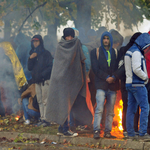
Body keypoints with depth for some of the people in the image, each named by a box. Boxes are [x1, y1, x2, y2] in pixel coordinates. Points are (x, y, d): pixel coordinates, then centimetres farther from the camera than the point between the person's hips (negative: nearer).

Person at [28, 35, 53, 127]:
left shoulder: (46, 53, -3)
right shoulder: (33, 54, 16)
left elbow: (50, 66, -7)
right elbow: (30, 68, 12)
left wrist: (43, 74, -14)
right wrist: (30, 59, -4)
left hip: (45, 80, -7)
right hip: (37, 81, 7)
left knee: (45, 100, -10)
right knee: (40, 101, 6)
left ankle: (46, 119, -11)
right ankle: (42, 118, 8)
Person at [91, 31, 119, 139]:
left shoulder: (115, 52, 15)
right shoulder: (96, 52, 9)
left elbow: (118, 67, 10)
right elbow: (95, 68, 1)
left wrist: (114, 77, -9)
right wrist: (106, 77, -10)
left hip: (113, 85, 2)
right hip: (101, 84, -2)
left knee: (110, 111, 1)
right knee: (99, 109, -13)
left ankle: (108, 131, 5)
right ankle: (96, 131, -13)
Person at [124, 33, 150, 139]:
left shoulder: (129, 51, 16)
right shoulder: (136, 52, -15)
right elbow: (136, 69, -22)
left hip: (130, 83, 10)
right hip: (137, 84, -10)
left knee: (131, 109, 9)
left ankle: (130, 133, 10)